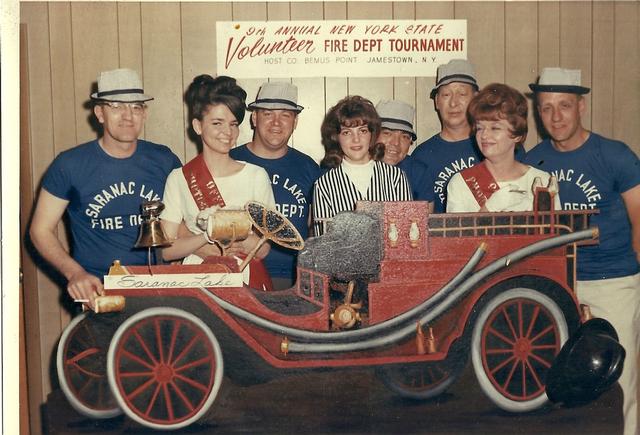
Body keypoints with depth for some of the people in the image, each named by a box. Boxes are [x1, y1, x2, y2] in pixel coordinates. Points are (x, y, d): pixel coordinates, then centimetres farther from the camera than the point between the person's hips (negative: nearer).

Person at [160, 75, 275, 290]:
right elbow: (167, 250, 3)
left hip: (248, 281, 0)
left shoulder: (256, 175, 8)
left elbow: (263, 249, 2)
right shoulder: (179, 178, 8)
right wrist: (208, 235, -13)